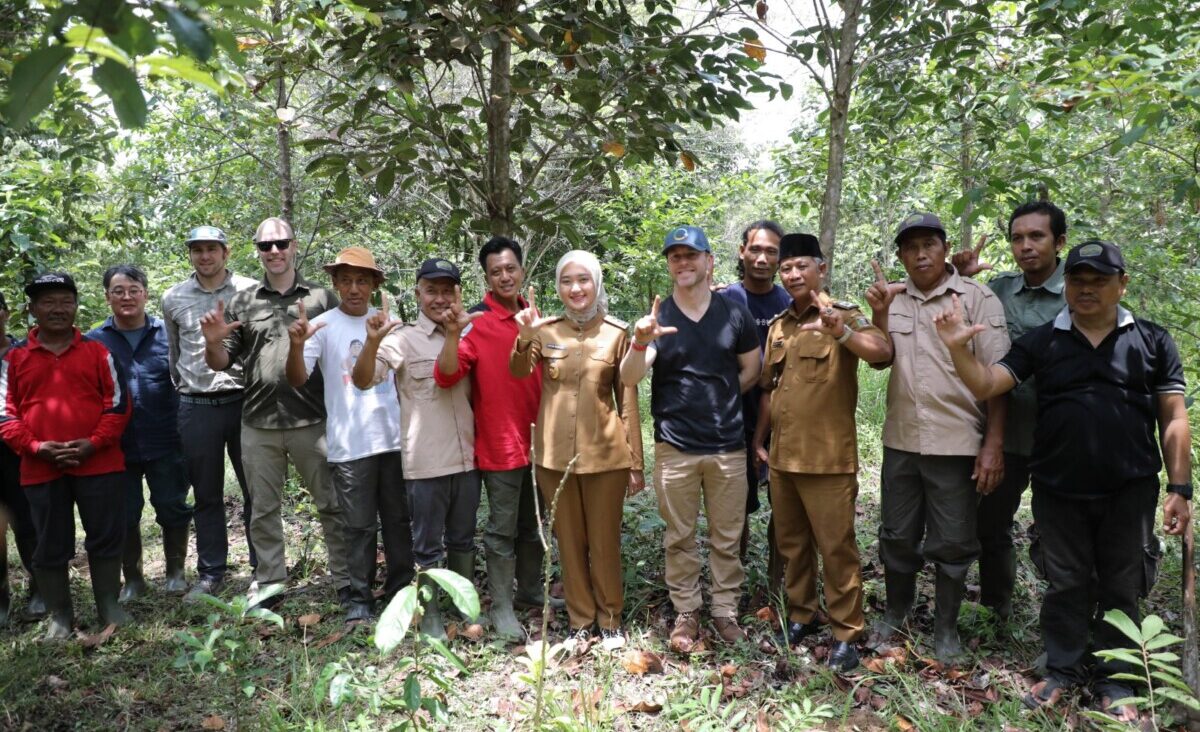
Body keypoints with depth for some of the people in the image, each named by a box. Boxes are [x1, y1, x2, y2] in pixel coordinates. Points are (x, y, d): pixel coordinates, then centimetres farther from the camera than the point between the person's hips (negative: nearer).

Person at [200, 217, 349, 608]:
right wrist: (213, 342, -12)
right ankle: (269, 582, 25)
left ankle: (345, 580, 16)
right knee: (263, 509, 12)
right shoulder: (243, 302, 9)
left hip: (312, 421, -2)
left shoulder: (322, 297, 5)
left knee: (332, 504, 4)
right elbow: (221, 363, 11)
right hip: (258, 423, 2)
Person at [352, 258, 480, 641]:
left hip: (467, 457, 5)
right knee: (428, 545, 7)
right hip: (426, 462, -4)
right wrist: (372, 341, -34)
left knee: (463, 540, 18)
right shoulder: (403, 338, -6)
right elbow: (363, 380, -16)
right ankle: (430, 614, 21)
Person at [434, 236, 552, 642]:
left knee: (532, 524, 18)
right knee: (503, 529, 2)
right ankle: (501, 607, 13)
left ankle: (530, 591, 33)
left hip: (537, 440, 6)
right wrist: (453, 334, -35)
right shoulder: (477, 321, -12)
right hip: (500, 443, -6)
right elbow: (446, 377, -21)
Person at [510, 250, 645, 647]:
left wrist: (636, 461, 0)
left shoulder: (617, 332, -2)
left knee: (605, 541, 9)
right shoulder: (546, 329, 1)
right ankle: (580, 621, 27)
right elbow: (518, 372, -16)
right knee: (570, 542, 12)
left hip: (605, 453, -1)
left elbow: (628, 400, 1)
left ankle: (610, 620, 27)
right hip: (556, 453, 2)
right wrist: (524, 338, -36)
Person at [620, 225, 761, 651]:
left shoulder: (734, 315, 2)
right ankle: (686, 612, 23)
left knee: (727, 537, 10)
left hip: (728, 445, 1)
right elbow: (629, 379, -13)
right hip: (675, 447, -1)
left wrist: (719, 402, 7)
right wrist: (640, 342, -31)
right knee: (680, 537, 9)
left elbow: (751, 370, 12)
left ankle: (726, 610, 24)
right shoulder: (657, 319, -2)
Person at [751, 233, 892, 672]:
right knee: (791, 544, 16)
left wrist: (837, 329, -42)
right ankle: (800, 615, 31)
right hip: (782, 457, 6)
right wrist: (758, 439, 15)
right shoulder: (777, 327, 12)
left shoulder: (843, 316, -6)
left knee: (836, 547, 1)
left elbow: (882, 352, -26)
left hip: (828, 459, -6)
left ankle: (846, 633, 12)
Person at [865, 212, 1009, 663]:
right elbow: (880, 360, 4)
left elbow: (995, 376, -8)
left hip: (956, 443, -3)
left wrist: (994, 444, -13)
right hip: (901, 440, 4)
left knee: (952, 544, 7)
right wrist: (879, 313, -12)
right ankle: (896, 611, 36)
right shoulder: (892, 298, 7)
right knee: (897, 536, 16)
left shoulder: (977, 298, -5)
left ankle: (946, 628, 25)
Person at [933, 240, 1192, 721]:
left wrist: (1179, 488, -3)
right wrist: (959, 349, -23)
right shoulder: (1041, 342, 2)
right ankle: (1062, 668, 28)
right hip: (1058, 491, 1)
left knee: (1120, 588, 12)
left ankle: (1112, 678, 27)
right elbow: (985, 386, -5)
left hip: (1130, 492, 0)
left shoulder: (1152, 341, 1)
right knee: (1065, 585, 13)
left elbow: (1173, 419, 2)